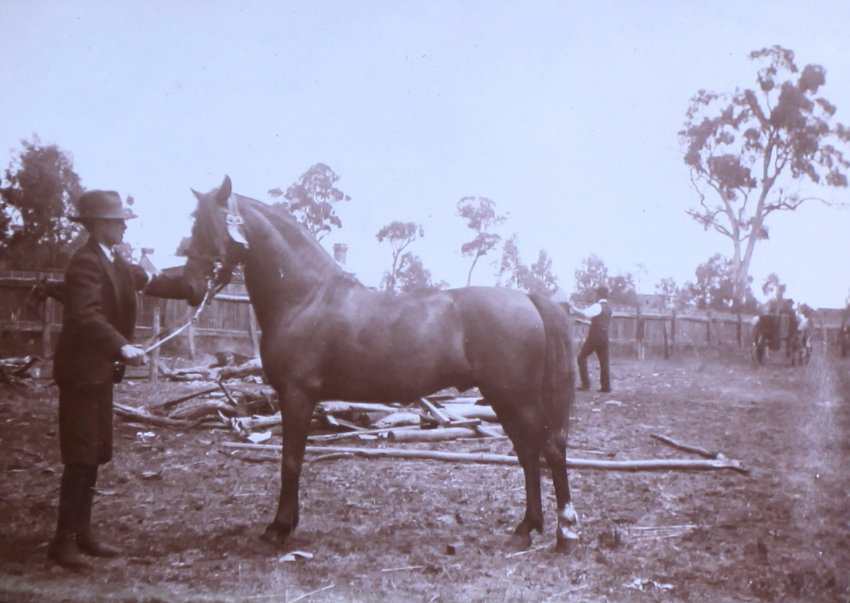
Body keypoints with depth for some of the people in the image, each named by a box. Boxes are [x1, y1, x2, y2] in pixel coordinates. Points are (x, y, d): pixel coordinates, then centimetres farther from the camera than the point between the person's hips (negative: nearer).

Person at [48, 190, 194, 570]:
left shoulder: (114, 262, 12)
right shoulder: (86, 262, -18)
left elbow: (153, 283, 15)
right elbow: (87, 315, -30)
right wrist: (122, 346, -41)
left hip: (100, 371, 10)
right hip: (81, 371, -10)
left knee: (95, 454, 14)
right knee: (81, 456, -4)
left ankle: (82, 532, 24)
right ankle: (63, 540, 6)